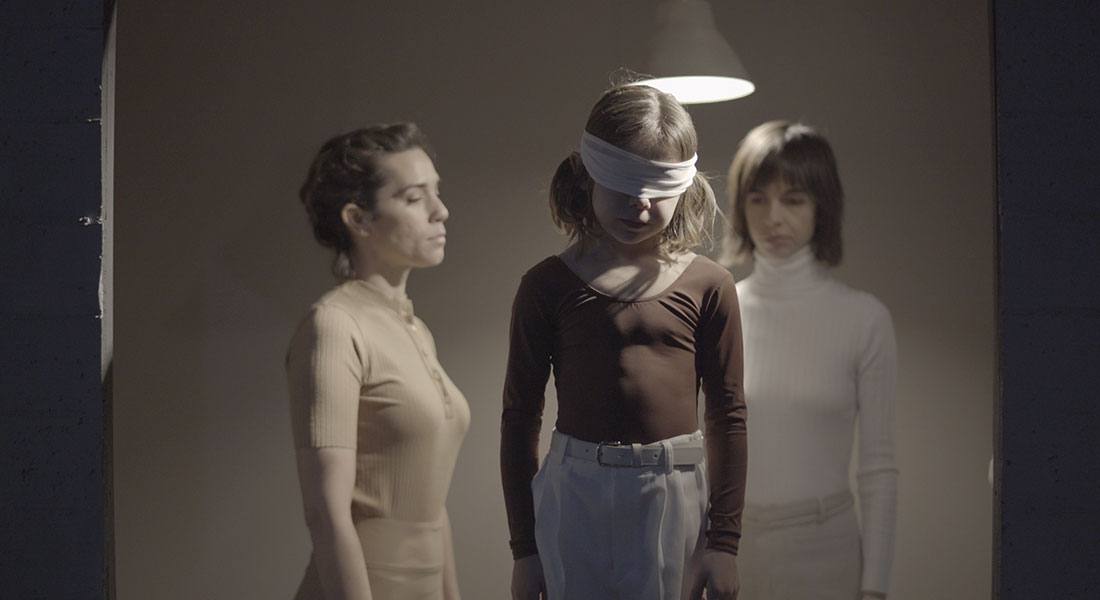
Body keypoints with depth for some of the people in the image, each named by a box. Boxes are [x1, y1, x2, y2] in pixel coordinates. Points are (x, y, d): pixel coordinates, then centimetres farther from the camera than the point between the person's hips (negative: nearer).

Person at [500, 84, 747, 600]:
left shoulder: (708, 286, 0)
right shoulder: (547, 286, 0)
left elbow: (728, 415, 5)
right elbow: (519, 415, 3)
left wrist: (723, 541, 4)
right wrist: (524, 547, 3)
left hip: (673, 499, 0)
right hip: (575, 497, 0)